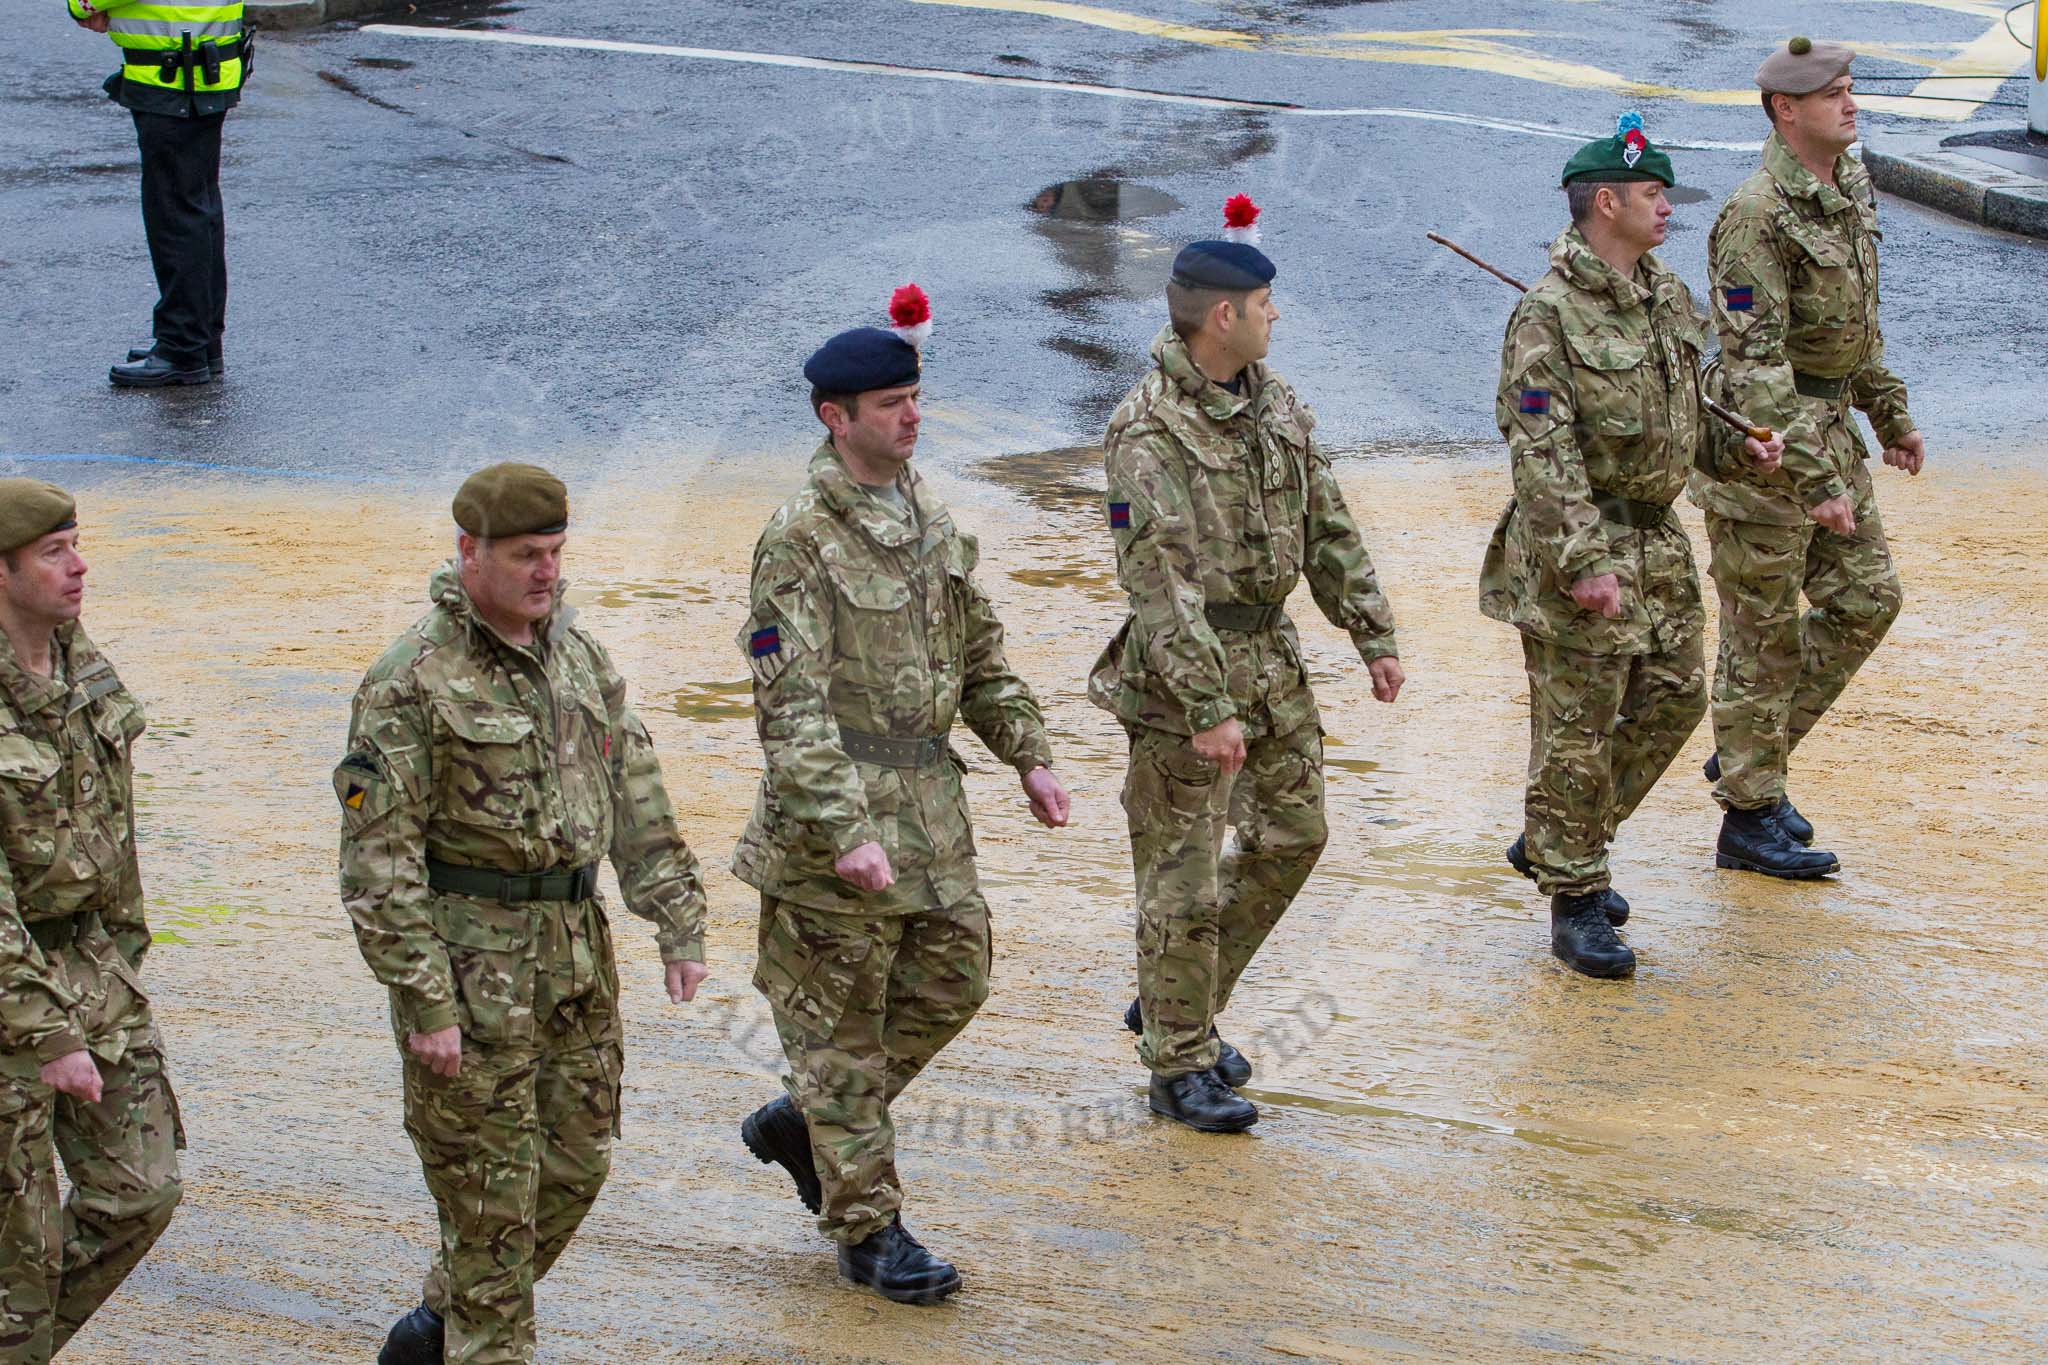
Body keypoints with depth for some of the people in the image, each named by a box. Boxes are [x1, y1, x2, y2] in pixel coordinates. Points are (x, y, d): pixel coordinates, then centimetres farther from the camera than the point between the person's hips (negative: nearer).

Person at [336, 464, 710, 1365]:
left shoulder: (578, 657, 9)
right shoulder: (410, 682, -13)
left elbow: (636, 801, 14)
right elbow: (377, 858, -15)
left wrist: (678, 923, 6)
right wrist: (424, 1003, -18)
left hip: (575, 947, 7)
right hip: (467, 957, -7)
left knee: (575, 1162, 13)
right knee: (491, 1187, -1)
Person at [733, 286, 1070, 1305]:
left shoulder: (930, 518, 9)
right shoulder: (799, 539, -16)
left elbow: (979, 651, 20)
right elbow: (791, 705, -21)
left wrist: (1028, 756, 12)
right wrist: (846, 830, -27)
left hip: (929, 801, 8)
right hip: (834, 809, -8)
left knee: (951, 981, 13)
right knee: (840, 1025, 3)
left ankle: (801, 1125, 31)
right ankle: (867, 1229, 14)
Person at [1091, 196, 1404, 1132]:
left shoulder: (1272, 404, 6)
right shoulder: (1148, 434, -21)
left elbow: (1328, 527, 13)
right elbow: (1160, 584, -25)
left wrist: (1373, 635, 10)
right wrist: (1208, 706, -28)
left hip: (1271, 658, 9)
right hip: (1185, 674, -9)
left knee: (1292, 834, 17)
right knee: (1182, 878, 0)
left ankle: (1173, 1006, 30)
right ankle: (1179, 1066, 13)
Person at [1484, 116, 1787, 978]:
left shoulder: (1668, 296, 10)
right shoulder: (1548, 316, -17)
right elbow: (1542, 453, -21)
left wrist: (1737, 442, 4)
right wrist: (1584, 563, -26)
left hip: (1658, 542, 9)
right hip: (1579, 544, -9)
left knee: (1672, 697, 14)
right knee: (1577, 729, -2)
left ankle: (1551, 845, 29)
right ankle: (1575, 903, 9)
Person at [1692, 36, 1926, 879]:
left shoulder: (1851, 186, 7)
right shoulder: (1759, 217, -22)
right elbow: (1755, 364, -26)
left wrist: (1890, 413, 21)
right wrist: (1814, 480, -28)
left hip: (1829, 424, 9)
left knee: (1865, 597, 12)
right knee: (1764, 635, 0)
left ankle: (1750, 754, 25)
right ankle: (1749, 820, 11)